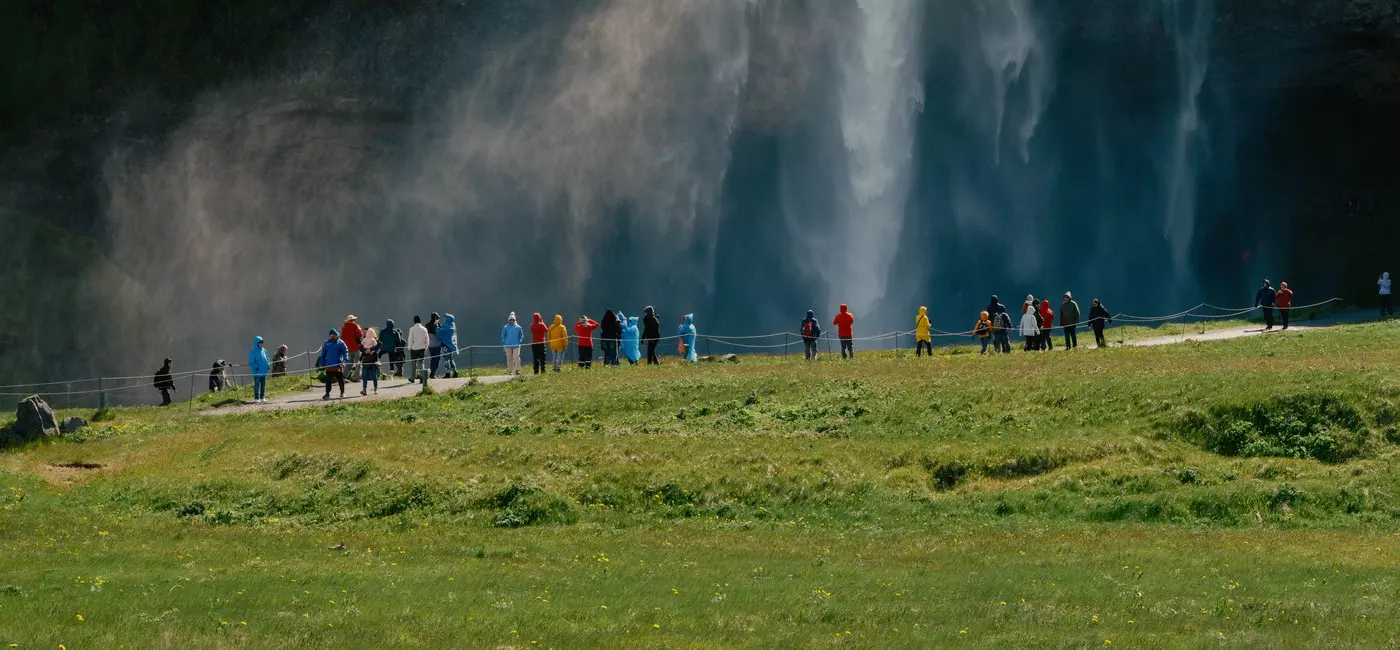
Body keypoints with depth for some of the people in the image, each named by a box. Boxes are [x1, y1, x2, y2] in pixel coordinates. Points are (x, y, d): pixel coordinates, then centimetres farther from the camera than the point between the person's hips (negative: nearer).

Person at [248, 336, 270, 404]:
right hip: (257, 372, -7)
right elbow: (251, 362, -10)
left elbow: (266, 359, 20)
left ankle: (262, 398, 19)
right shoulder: (253, 351, -9)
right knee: (257, 385, -3)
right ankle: (256, 398, 1)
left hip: (264, 371, 7)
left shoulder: (264, 350, 10)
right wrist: (256, 367, -21)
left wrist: (268, 365, 4)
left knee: (263, 385, 11)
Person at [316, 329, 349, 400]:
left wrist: (345, 359, -25)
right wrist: (321, 364, 10)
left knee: (340, 380, 7)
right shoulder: (326, 343, 7)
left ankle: (342, 393, 21)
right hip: (329, 366, 2)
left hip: (338, 365, -2)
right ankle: (327, 393, 0)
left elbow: (345, 351, -7)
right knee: (328, 380, -3)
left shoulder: (340, 343, -1)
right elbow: (323, 354, 13)